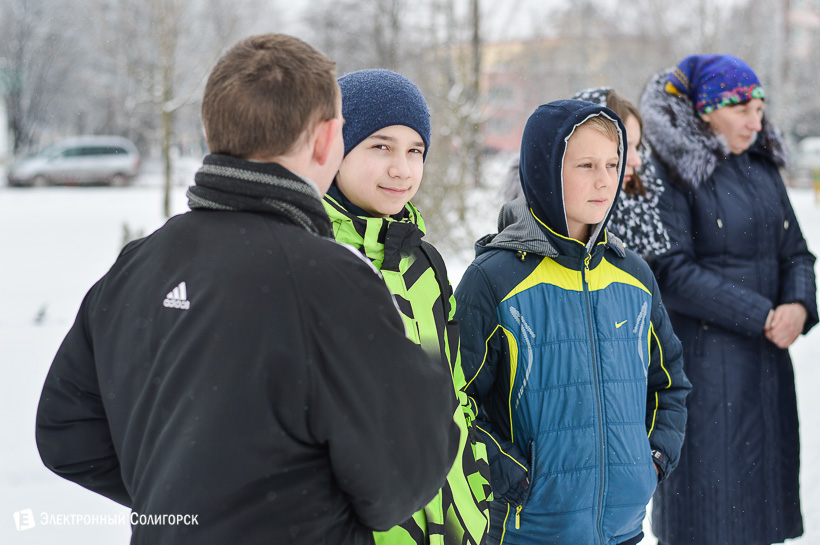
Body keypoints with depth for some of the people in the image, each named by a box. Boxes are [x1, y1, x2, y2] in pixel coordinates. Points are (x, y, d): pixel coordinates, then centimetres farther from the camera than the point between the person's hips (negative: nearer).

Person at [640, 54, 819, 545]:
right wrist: (761, 316, -18)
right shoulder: (672, 172, -9)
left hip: (767, 360, 7)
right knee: (704, 504, -2)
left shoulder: (762, 167, 12)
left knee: (760, 500, 10)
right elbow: (672, 273, -17)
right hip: (701, 361, -7)